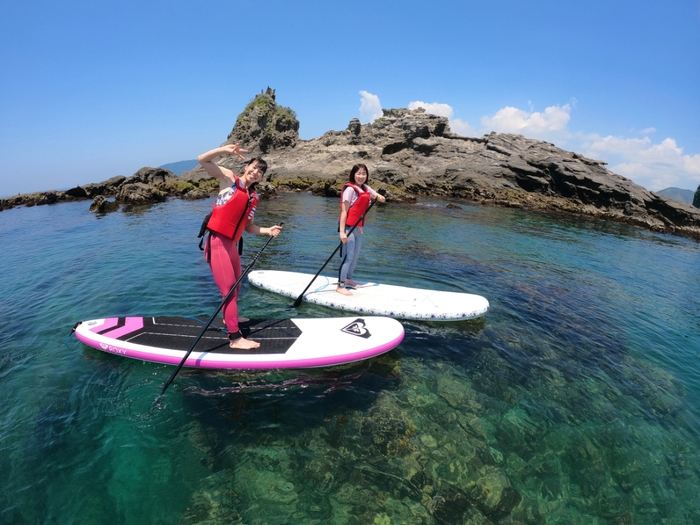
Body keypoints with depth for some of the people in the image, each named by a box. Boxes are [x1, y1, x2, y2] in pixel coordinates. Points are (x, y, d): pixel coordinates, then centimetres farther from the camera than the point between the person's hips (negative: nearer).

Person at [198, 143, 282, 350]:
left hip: (231, 245, 8)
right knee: (229, 289, -7)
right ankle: (235, 338, 0)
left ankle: (229, 317, 49)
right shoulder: (229, 178, -1)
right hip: (217, 243, -7)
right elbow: (203, 160, -10)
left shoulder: (253, 198, 13)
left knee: (236, 285, 23)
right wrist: (225, 150, -24)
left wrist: (268, 230, 1)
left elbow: (248, 227, 15)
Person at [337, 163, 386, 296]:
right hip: (349, 227, -8)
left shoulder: (365, 188, 9)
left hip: (358, 227, 8)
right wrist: (342, 231, -24)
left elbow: (377, 196, 16)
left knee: (356, 255, 16)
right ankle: (340, 286, -1)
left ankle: (348, 279, 31)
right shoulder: (350, 189, -14)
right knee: (349, 256, -8)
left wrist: (379, 197, -10)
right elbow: (344, 211, -18)